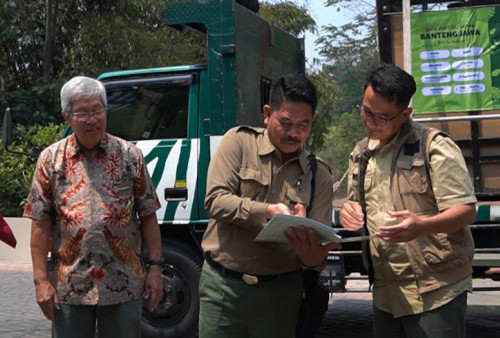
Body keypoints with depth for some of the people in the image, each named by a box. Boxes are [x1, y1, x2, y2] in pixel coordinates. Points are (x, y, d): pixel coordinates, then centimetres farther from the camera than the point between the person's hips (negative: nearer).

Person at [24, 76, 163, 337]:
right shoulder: (51, 159, 2)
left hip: (124, 285, 0)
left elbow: (148, 217, 3)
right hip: (69, 286, 0)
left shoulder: (129, 155, 2)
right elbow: (41, 225, 1)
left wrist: (155, 266, -2)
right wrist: (41, 279, -4)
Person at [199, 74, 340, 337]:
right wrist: (267, 211, -25)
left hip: (280, 291, 2)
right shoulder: (239, 142, -1)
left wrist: (312, 255, -25)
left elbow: (319, 248, -1)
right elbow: (215, 201, -13)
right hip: (223, 286, -2)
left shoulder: (319, 175, 5)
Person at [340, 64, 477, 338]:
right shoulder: (360, 154, 10)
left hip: (435, 291, -6)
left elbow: (466, 210, -14)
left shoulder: (434, 146, -10)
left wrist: (422, 226, -32)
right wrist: (350, 211, -3)